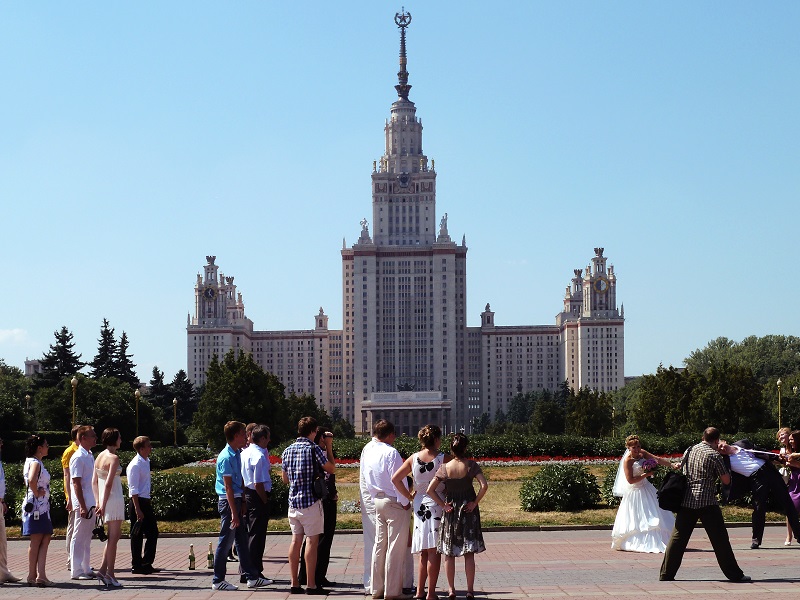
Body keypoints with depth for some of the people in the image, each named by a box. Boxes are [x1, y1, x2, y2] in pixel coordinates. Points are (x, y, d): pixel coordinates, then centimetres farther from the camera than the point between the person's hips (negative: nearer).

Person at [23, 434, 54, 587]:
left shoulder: (30, 462, 15)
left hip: (42, 507, 10)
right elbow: (31, 480, -33)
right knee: (36, 541, -4)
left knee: (45, 539, 8)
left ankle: (40, 575, 6)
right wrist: (36, 493, -18)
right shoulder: (35, 463, -15)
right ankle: (33, 576, 1)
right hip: (37, 506, -10)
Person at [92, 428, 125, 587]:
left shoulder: (99, 456, 10)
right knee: (113, 537, -2)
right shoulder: (114, 458, -14)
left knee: (115, 534, 17)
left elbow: (94, 482, 11)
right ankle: (110, 574, 1)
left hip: (104, 500, 8)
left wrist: (99, 501, 12)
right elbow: (109, 483, -18)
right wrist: (103, 504, -15)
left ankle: (103, 569, 12)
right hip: (114, 500, -8)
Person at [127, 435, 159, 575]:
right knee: (137, 536, 0)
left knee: (153, 532, 11)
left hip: (146, 501, 9)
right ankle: (136, 566, 8)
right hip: (137, 502, -9)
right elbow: (133, 490, -19)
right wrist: (137, 509, -22)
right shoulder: (135, 465, -16)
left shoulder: (146, 462, 12)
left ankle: (147, 564, 20)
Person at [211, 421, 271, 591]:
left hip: (236, 500, 9)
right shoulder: (227, 457, -17)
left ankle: (251, 577, 17)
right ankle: (218, 580, 4)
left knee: (241, 540, 12)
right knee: (226, 541, -3)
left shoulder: (237, 454, 12)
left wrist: (242, 503, 15)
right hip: (228, 501, -9)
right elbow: (228, 487, -20)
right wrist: (234, 512, -21)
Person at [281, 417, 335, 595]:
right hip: (310, 501, -6)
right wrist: (329, 448, 6)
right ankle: (311, 585, -2)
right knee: (312, 541, -3)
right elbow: (331, 469, -2)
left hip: (293, 500, 6)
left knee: (296, 540, 9)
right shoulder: (313, 449, -10)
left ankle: (295, 584, 10)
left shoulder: (288, 451, 9)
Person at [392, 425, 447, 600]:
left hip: (420, 505, 4)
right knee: (434, 551, -1)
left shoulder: (413, 458, 1)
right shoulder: (443, 459, -10)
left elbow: (395, 479, -2)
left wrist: (409, 496, 6)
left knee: (424, 552, 14)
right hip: (437, 505, -4)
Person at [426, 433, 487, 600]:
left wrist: (443, 504, -3)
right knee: (469, 553, 5)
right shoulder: (471, 466, -11)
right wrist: (475, 502, -8)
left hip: (450, 511, 1)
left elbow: (430, 489, -11)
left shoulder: (444, 468, -8)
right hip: (469, 511, 0)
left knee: (449, 553, 11)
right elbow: (484, 485, -20)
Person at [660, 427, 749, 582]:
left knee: (678, 537, 6)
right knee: (719, 539, 1)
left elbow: (680, 467, 26)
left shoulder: (689, 450, 11)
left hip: (686, 501, 5)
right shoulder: (714, 455, -6)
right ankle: (734, 574, 5)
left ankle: (666, 574, 4)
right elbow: (726, 481, -2)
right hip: (707, 502, -5)